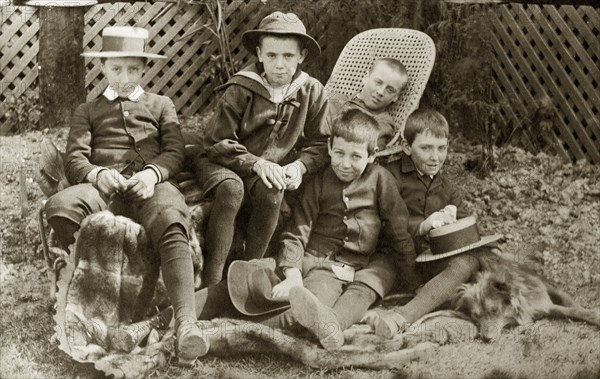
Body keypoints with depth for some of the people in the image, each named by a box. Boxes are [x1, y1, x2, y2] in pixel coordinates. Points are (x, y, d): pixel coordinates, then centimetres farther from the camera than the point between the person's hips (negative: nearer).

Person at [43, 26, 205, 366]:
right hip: (105, 186, 1)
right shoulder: (88, 111, 28)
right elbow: (74, 160, 13)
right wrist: (97, 173, -13)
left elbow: (175, 153, 12)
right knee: (59, 208, -35)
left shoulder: (161, 105, 28)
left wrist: (153, 172, -12)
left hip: (151, 184, -1)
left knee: (172, 225, -38)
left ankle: (186, 322, -52)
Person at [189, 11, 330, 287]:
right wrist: (257, 164, -24)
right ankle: (212, 279, -29)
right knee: (231, 189, -36)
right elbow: (217, 143, -11)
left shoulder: (312, 92, -2)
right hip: (221, 164, -2)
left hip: (273, 171, 2)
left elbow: (320, 143, 3)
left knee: (271, 193, -33)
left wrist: (299, 165, -18)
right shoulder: (241, 89, -12)